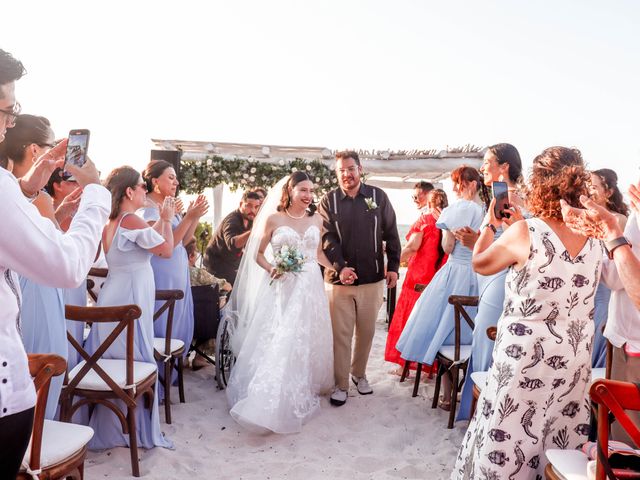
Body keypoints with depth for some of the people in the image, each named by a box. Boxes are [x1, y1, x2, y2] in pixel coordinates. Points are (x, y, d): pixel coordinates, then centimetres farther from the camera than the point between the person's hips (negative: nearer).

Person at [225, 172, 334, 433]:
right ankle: (271, 404, 5)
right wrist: (271, 269, -14)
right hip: (282, 289, -3)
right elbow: (258, 254, 4)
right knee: (277, 344, -5)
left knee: (307, 342, 10)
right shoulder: (273, 219, -2)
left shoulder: (316, 219, 8)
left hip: (310, 289, 4)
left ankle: (305, 391, 28)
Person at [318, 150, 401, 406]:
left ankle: (359, 373, 35)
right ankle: (341, 384, 17)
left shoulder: (378, 196, 1)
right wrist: (340, 267, -21)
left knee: (367, 331, 14)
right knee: (341, 334, 4)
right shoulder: (329, 200, -1)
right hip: (339, 278, -1)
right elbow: (328, 238, -8)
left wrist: (393, 266, 1)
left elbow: (391, 234, 6)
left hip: (373, 278, 1)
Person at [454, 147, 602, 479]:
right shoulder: (594, 240, -1)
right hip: (574, 362, 6)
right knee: (560, 446, 19)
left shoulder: (524, 233, -17)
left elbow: (480, 264, 0)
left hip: (525, 358, -5)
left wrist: (490, 224, 12)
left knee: (508, 443, 11)